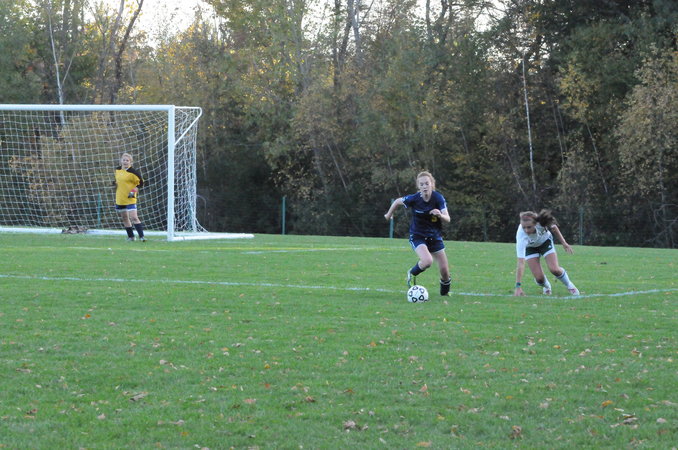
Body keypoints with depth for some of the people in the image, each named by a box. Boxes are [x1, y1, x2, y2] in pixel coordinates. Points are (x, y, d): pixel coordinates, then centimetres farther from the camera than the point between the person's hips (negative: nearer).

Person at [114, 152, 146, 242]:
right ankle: (130, 236, 24)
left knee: (134, 218, -15)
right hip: (120, 199, 7)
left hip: (130, 199, -7)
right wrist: (115, 183, 8)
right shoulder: (117, 170, 8)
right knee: (124, 218, 13)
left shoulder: (133, 172, -12)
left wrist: (134, 190, -19)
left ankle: (141, 236, -13)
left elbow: (140, 183, -7)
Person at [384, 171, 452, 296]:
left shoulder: (438, 198, -16)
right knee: (427, 261, -30)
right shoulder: (414, 199, -18)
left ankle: (445, 293, 30)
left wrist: (440, 215, -40)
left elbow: (447, 219, -18)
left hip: (435, 236, 2)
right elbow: (397, 201, 1)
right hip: (417, 236, -2)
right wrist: (389, 215, 17)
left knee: (445, 271, 1)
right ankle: (412, 274, 3)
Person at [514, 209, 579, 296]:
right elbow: (520, 264, -45)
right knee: (539, 278, -13)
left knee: (554, 269, -16)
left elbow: (553, 227, -9)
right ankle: (546, 286, 24)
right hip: (530, 246, -1)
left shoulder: (541, 221, -38)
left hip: (545, 241, 1)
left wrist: (563, 242, -4)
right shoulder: (521, 236, -43)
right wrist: (518, 286, -49)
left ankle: (569, 285, 15)